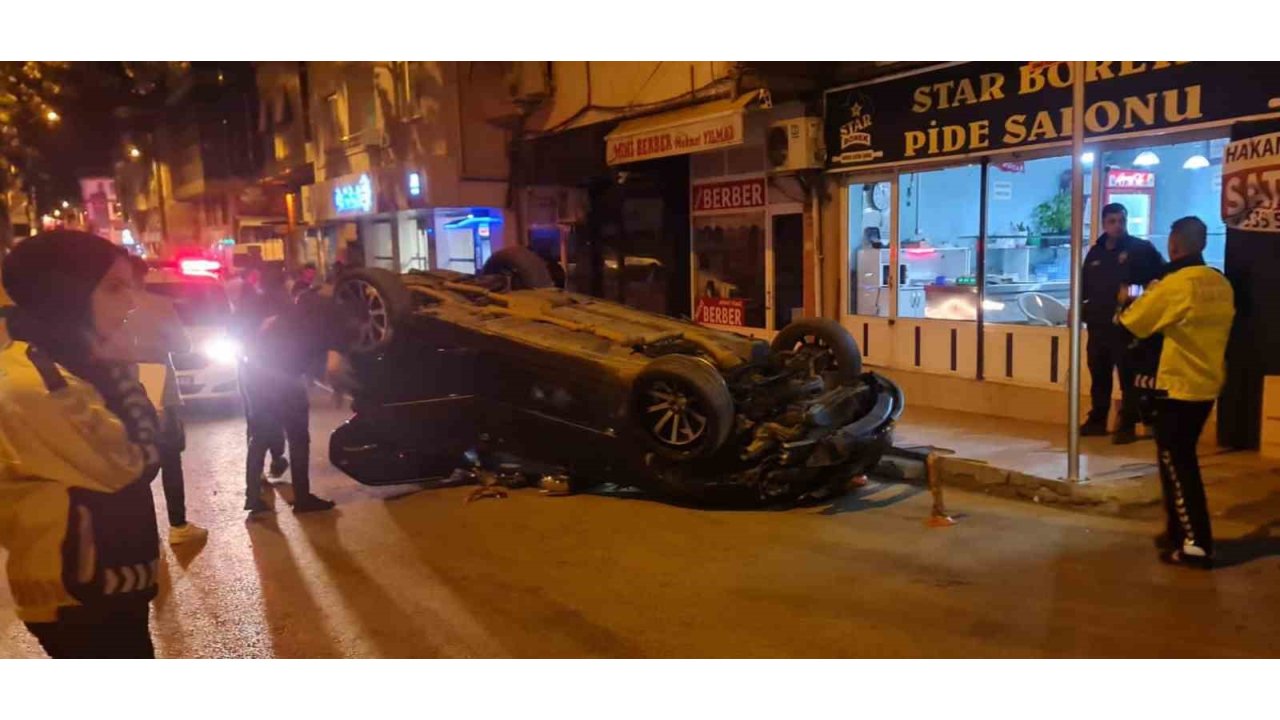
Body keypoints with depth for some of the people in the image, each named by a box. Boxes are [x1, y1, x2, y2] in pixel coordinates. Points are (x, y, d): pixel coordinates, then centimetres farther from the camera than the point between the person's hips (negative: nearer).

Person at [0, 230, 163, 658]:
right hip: (77, 593, -10)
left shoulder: (71, 366, 7)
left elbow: (142, 453, 9)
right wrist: (118, 369, -16)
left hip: (105, 579, 10)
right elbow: (133, 464, -23)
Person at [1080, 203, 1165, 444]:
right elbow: (1084, 285, 19)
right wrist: (1078, 307, 5)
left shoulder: (1141, 249, -2)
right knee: (1099, 375, 14)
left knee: (1128, 377, -3)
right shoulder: (1095, 252, 13)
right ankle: (1097, 420, 24)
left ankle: (1127, 426, 1)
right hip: (1098, 325, 6)